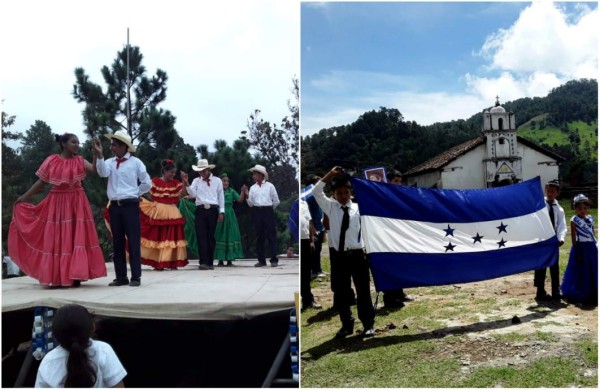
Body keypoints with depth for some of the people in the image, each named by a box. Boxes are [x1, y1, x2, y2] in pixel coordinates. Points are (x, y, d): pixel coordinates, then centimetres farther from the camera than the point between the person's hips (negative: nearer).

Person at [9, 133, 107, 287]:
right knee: (56, 239, 2)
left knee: (77, 238, -3)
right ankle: (56, 276, 9)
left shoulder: (79, 161, 3)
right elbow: (41, 182, 7)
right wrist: (24, 197, 6)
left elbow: (95, 169, -13)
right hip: (57, 203, 0)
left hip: (76, 203, 0)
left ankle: (75, 276, 1)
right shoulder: (51, 161, 2)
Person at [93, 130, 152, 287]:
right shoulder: (110, 162, 7)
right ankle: (121, 277, 16)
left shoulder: (135, 162, -1)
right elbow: (103, 173, -15)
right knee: (117, 242, 8)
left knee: (133, 242, -2)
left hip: (130, 205, -4)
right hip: (114, 206, 4)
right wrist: (99, 154, -22)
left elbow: (147, 183, 3)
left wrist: (135, 194, 6)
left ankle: (136, 277, 3)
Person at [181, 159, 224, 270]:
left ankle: (210, 262, 12)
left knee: (211, 236, 5)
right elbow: (192, 193, -5)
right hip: (200, 210, 1)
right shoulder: (196, 181, 10)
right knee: (201, 236, -6)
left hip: (213, 210, -1)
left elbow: (221, 197, 7)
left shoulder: (217, 181, 7)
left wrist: (221, 212, 2)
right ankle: (203, 262, -6)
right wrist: (186, 183, -19)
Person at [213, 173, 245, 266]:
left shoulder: (231, 191, 8)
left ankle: (230, 260, 6)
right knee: (219, 237, 2)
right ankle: (220, 260, 8)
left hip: (229, 216, 2)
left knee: (230, 237, 1)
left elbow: (240, 200, -4)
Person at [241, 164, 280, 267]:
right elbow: (250, 203, 4)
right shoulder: (252, 187, 10)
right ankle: (261, 260, 12)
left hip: (268, 211, -3)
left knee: (271, 235, -3)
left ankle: (274, 259, 0)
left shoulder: (269, 186, 2)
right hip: (257, 212, 3)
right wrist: (246, 194, -9)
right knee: (259, 236, 6)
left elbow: (276, 201, 6)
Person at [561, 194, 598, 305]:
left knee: (593, 273, 9)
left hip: (592, 247, 6)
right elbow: (573, 237, -9)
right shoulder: (574, 220, -7)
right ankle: (578, 296, 13)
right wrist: (576, 249, -12)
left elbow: (593, 233, 15)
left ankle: (592, 296, 20)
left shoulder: (590, 218, 10)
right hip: (581, 247, -6)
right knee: (580, 272, 1)